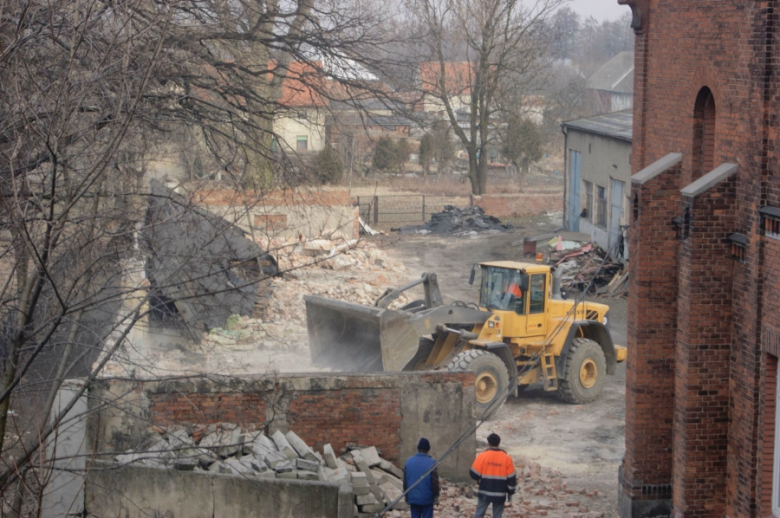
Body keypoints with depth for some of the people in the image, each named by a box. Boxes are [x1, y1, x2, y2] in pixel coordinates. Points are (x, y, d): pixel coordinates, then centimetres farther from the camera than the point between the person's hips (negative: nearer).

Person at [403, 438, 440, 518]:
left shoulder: (408, 462, 1)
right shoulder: (431, 463, -12)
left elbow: (405, 481, 7)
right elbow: (435, 482, -10)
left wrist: (407, 497, 17)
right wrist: (436, 496, 2)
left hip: (413, 498, 4)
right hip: (427, 499, -4)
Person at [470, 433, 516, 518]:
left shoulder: (482, 456, -8)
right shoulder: (507, 458, -4)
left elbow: (474, 474, -6)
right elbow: (511, 478, 0)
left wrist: (479, 479, 17)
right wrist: (510, 493, 11)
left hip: (485, 492, -1)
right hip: (500, 494, 1)